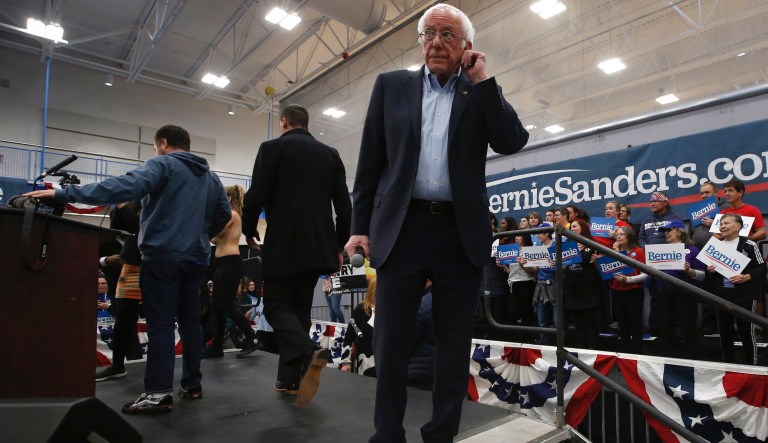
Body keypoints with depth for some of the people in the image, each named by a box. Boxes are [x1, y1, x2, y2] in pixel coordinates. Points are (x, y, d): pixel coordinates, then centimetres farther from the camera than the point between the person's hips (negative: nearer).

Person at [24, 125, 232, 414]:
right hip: (196, 259, 7)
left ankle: (159, 393, -1)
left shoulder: (162, 164, -4)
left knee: (160, 324, -3)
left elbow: (125, 187, -20)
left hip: (163, 257, -7)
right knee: (190, 321, 12)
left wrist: (64, 194, -21)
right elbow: (224, 214, 17)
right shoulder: (211, 176, 17)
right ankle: (192, 384, 18)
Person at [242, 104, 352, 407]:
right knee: (299, 308, 15)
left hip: (283, 243, -5)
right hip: (319, 245, 5)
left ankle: (308, 353, -20)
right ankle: (289, 379, 17)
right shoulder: (331, 154, 12)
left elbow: (256, 196, -8)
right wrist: (339, 245, 16)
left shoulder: (272, 148, -1)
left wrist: (249, 231, 10)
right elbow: (344, 206, 8)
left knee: (276, 305, 6)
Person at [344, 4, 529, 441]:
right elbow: (370, 162, 8)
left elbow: (513, 142, -3)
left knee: (455, 341, 9)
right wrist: (360, 225, 2)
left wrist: (481, 81, -3)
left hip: (461, 232, 1)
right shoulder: (392, 85, 11)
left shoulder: (482, 93, 12)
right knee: (391, 338, 4)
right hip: (402, 228, 0)